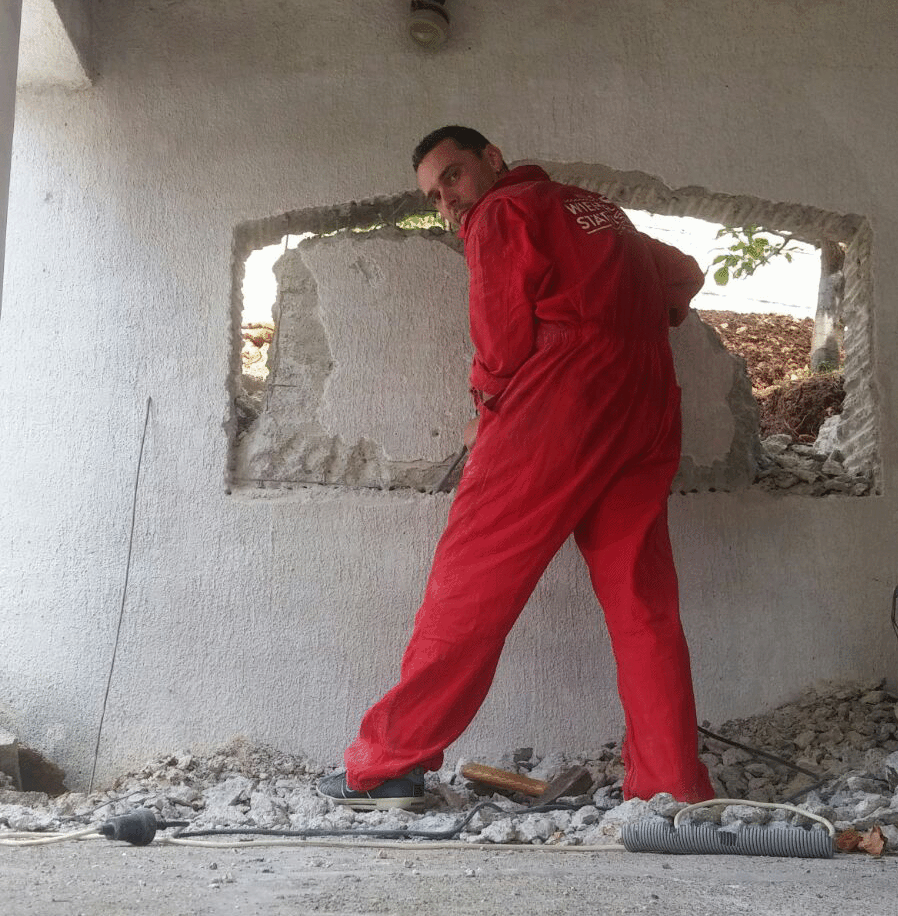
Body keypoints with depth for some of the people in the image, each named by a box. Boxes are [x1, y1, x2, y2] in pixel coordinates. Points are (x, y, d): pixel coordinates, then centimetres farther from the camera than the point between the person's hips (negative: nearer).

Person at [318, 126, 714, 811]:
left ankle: (390, 764, 0)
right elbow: (685, 274, 38)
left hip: (555, 408, -7)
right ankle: (675, 785, 4)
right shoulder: (595, 209, 27)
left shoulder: (501, 214, 5)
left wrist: (487, 415, 14)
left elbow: (504, 342, -2)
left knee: (469, 583, -4)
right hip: (647, 415, 7)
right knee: (643, 604, 6)